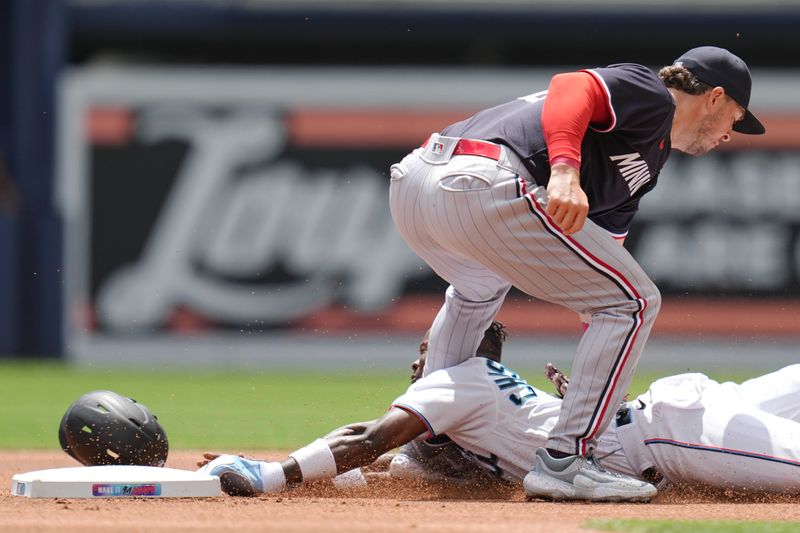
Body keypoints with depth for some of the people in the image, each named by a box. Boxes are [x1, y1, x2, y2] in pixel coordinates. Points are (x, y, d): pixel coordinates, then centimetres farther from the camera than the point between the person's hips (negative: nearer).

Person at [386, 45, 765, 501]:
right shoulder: (652, 96, 9)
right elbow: (571, 87, -12)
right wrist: (564, 169, -29)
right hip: (482, 185, -10)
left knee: (479, 288, 42)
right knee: (635, 301, -2)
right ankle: (562, 462, -5)